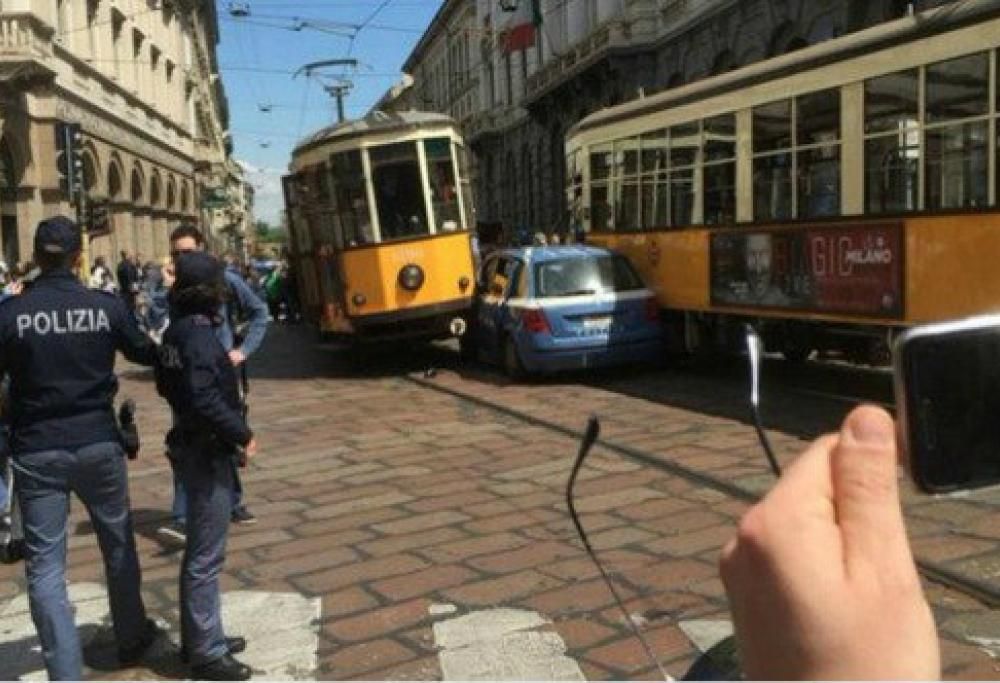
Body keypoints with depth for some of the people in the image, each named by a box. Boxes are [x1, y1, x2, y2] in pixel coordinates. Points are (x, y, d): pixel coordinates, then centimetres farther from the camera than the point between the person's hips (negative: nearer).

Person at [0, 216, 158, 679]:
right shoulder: (106, 306, -6)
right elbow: (146, 354, 11)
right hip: (98, 444, 2)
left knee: (45, 564, 6)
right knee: (118, 544, 19)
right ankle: (132, 639, 35)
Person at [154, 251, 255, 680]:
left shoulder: (177, 330, 8)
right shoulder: (199, 333, -20)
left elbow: (167, 386, 18)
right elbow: (205, 399, -27)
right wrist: (242, 434, -18)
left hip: (191, 444, 10)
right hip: (207, 451, -10)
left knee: (199, 550, 19)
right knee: (206, 555, -1)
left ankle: (199, 637, 31)